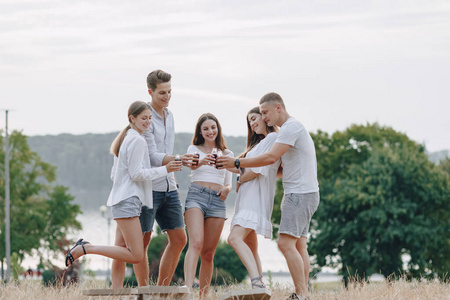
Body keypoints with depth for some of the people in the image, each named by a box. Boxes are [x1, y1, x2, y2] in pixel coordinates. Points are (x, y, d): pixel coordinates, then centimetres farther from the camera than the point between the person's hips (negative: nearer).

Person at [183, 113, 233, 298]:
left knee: (208, 253, 2)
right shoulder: (194, 149, 11)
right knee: (196, 243, -23)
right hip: (196, 195, -3)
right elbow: (191, 164, -12)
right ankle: (188, 289, -36)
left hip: (217, 200, 3)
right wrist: (201, 162, -36)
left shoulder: (227, 154, 19)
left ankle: (203, 295, 7)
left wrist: (226, 189, -3)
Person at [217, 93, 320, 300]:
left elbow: (271, 157, -21)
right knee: (299, 246, 9)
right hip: (301, 194, 11)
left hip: (300, 194, -11)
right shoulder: (294, 128, 21)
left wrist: (237, 163, -15)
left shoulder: (291, 127, -12)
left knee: (286, 243, -15)